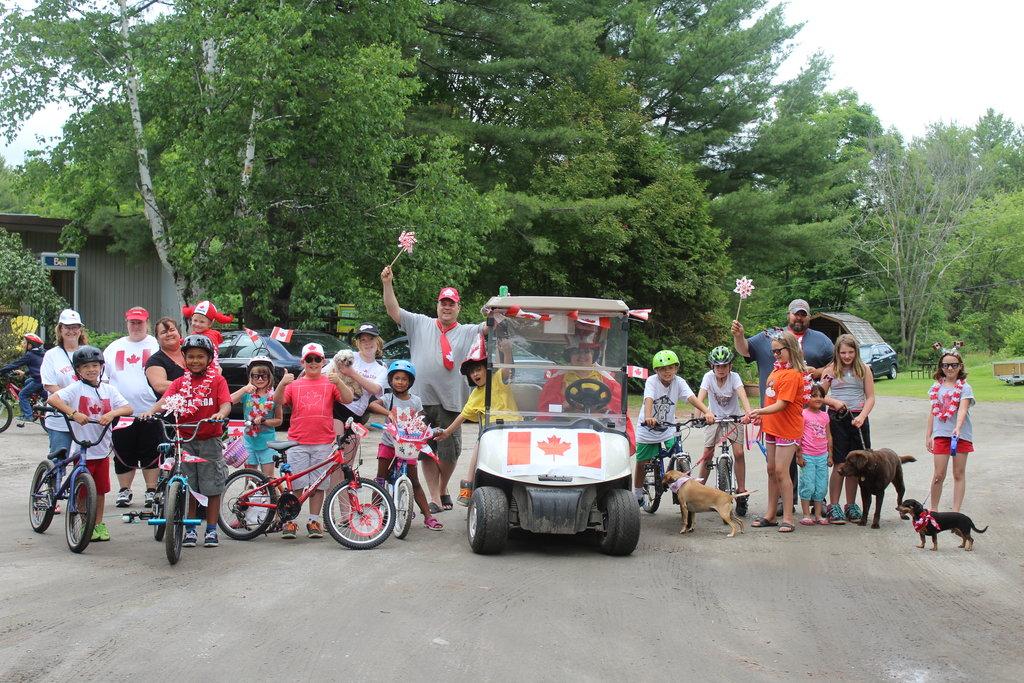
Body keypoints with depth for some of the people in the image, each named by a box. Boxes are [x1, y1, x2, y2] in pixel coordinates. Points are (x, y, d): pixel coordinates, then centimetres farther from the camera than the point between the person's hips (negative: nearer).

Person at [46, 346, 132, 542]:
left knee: (100, 489, 11)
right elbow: (52, 399, -20)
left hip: (102, 448, 4)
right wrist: (74, 413, -31)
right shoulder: (76, 388, -6)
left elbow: (128, 409, -2)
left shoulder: (109, 390, 6)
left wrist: (112, 413, -21)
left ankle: (99, 524, 23)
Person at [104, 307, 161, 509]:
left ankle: (151, 491, 10)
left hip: (149, 411, -2)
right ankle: (124, 491, 17)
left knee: (151, 454, 0)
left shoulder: (155, 345, 6)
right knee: (123, 455, 6)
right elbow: (100, 375, 17)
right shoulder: (114, 347, 16)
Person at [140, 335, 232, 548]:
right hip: (185, 440, 2)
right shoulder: (180, 382, 8)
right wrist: (151, 411, -27)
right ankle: (190, 530, 15)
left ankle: (211, 530, 12)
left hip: (209, 440, -2)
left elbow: (226, 403, -11)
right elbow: (165, 400, -6)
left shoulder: (217, 380, 2)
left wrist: (221, 414, -34)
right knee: (188, 488, 5)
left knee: (212, 487, 2)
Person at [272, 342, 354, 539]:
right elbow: (278, 402, 1)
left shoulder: (330, 383, 10)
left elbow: (348, 399, -2)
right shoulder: (294, 384, 12)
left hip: (323, 443, 0)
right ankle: (290, 521, 5)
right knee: (298, 485, -2)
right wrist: (282, 384, -17)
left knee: (318, 485, 3)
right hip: (298, 443, 0)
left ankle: (314, 522, 12)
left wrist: (338, 382, -19)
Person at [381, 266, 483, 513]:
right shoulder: (420, 324, 12)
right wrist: (387, 284, -5)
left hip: (450, 401, -1)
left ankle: (443, 489, 27)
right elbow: (393, 311, 7)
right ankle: (435, 498, 8)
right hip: (422, 399, 1)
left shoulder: (467, 332, 11)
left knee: (448, 452, 2)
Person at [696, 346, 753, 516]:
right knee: (707, 454, -5)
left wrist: (748, 412, -52)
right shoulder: (709, 377, -16)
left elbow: (742, 395, -34)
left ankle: (741, 492, -6)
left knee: (738, 453, -15)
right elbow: (701, 397, -27)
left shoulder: (734, 377, -18)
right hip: (714, 418, 1)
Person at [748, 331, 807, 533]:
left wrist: (760, 411, -34)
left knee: (781, 471, -9)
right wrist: (762, 415, 15)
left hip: (788, 429, -9)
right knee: (771, 470, 12)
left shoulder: (792, 374, -18)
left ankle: (788, 518, -3)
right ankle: (770, 515, 20)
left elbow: (781, 404, -24)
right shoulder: (778, 369, 10)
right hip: (773, 427, 9)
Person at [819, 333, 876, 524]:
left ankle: (851, 506, 17)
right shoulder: (831, 370, 4)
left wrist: (862, 416, -11)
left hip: (858, 419, 2)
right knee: (840, 464, -4)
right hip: (836, 419, -2)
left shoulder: (864, 370, 5)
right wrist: (834, 402, -12)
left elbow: (870, 397, 4)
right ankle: (833, 507, 2)